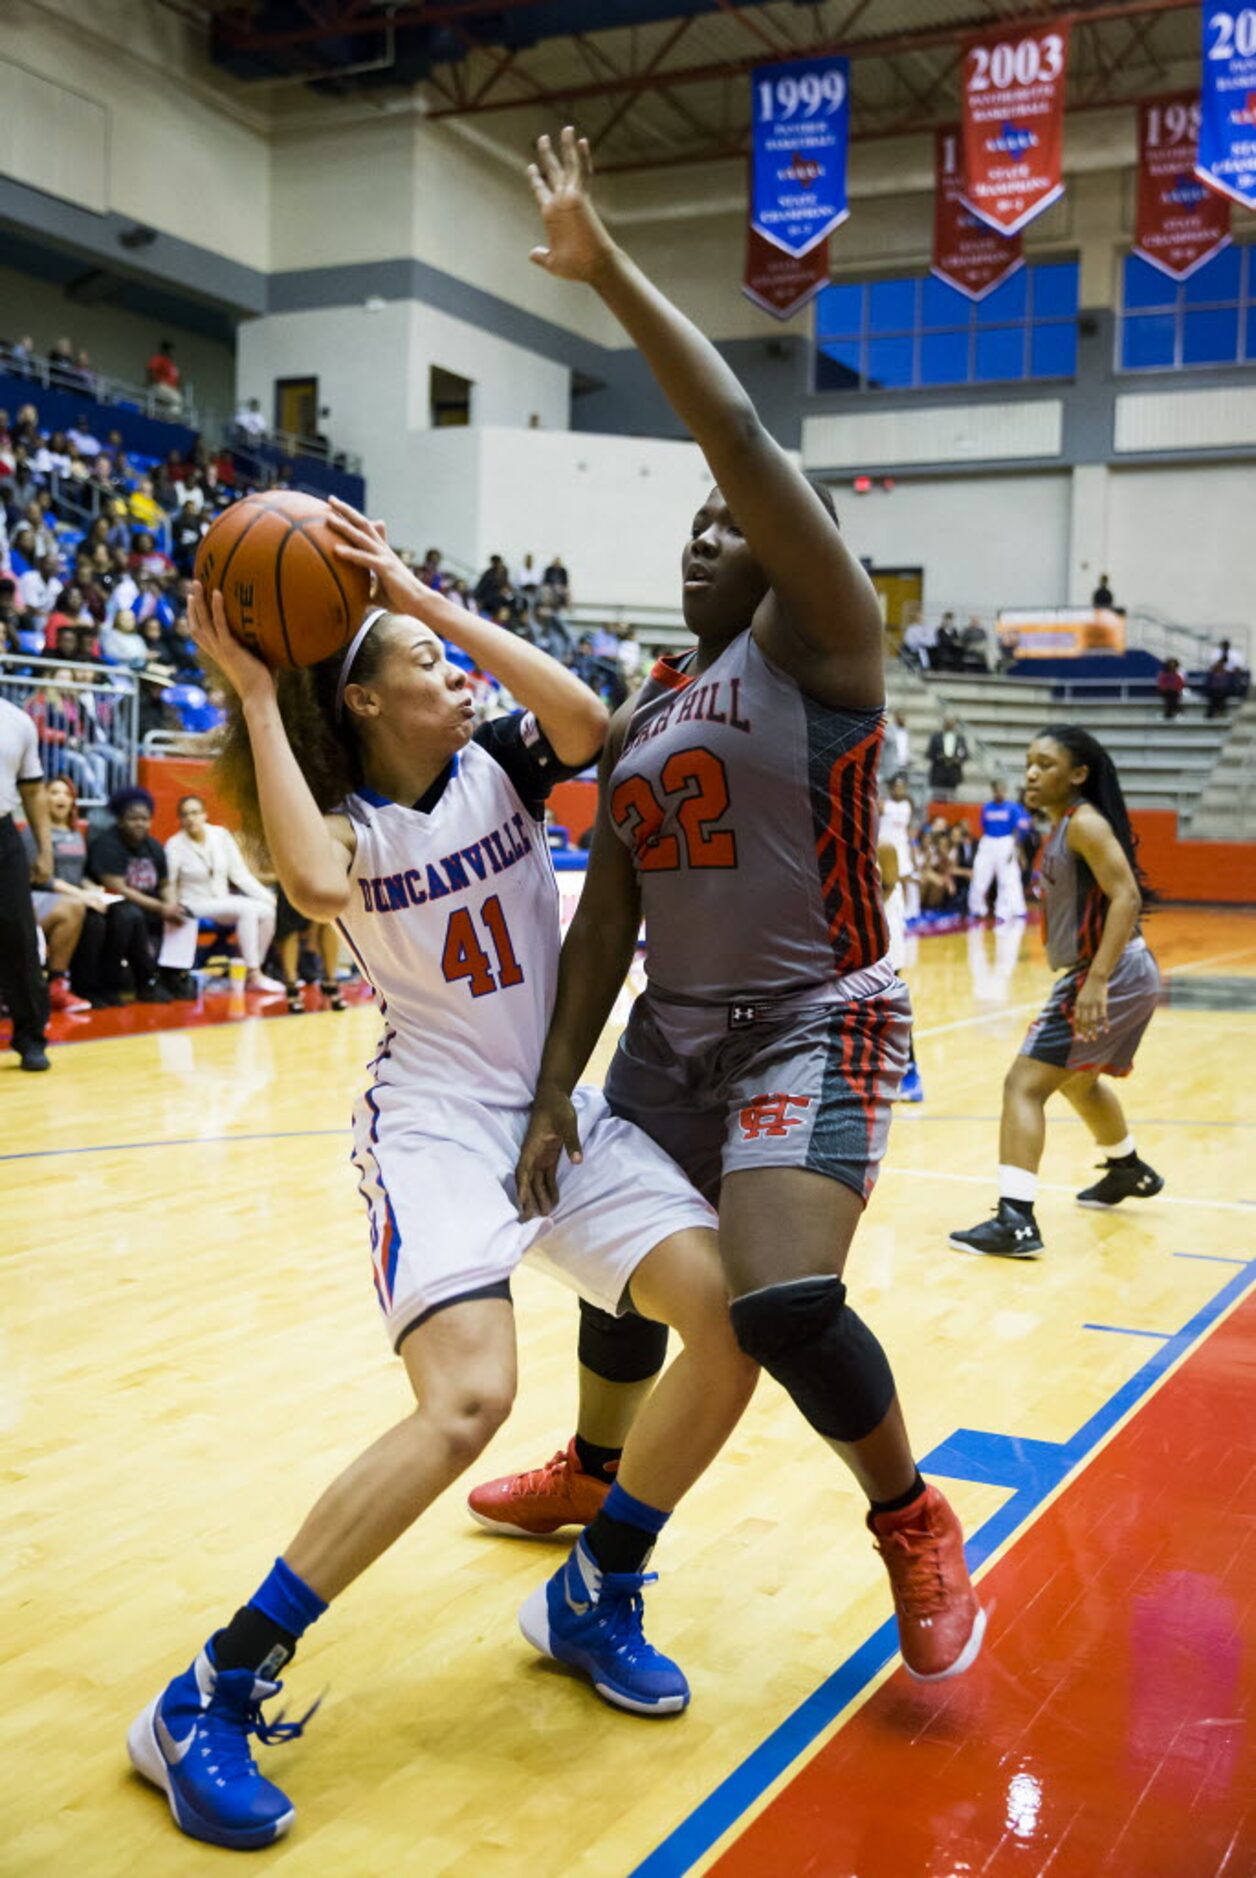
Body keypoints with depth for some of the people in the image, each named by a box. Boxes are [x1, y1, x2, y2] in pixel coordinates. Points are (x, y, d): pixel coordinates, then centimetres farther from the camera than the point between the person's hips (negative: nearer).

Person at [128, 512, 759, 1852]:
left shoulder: (500, 766, 5)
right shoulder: (341, 817, -4)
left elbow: (587, 721, -18)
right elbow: (318, 885, -29)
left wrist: (422, 593, -16)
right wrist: (255, 696, -20)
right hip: (435, 1123, -5)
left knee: (738, 1313, -12)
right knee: (468, 1398, -28)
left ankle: (593, 1599, 10)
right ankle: (209, 1699, -15)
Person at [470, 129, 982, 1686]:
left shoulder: (817, 643, -9)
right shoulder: (641, 717, 11)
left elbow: (738, 434, -23)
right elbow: (608, 915, 8)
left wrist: (604, 267, -20)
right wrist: (555, 1086, 0)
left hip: (816, 1028, -7)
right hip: (673, 1032, 7)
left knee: (783, 1304, -23)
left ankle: (915, 1526, 5)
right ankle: (592, 1473, 48)